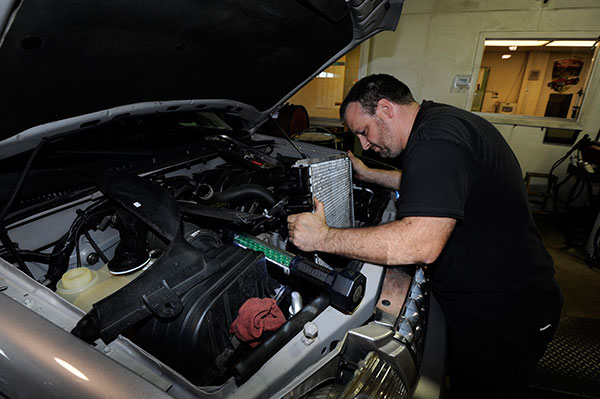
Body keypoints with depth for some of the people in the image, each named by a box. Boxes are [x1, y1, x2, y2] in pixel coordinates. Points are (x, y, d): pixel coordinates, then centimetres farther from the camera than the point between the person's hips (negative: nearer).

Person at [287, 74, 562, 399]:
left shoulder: (436, 139, -29)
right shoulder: (444, 121, 5)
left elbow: (421, 243, -40)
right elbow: (429, 184, 22)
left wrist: (322, 237, -32)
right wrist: (367, 174, 21)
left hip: (502, 321, -9)